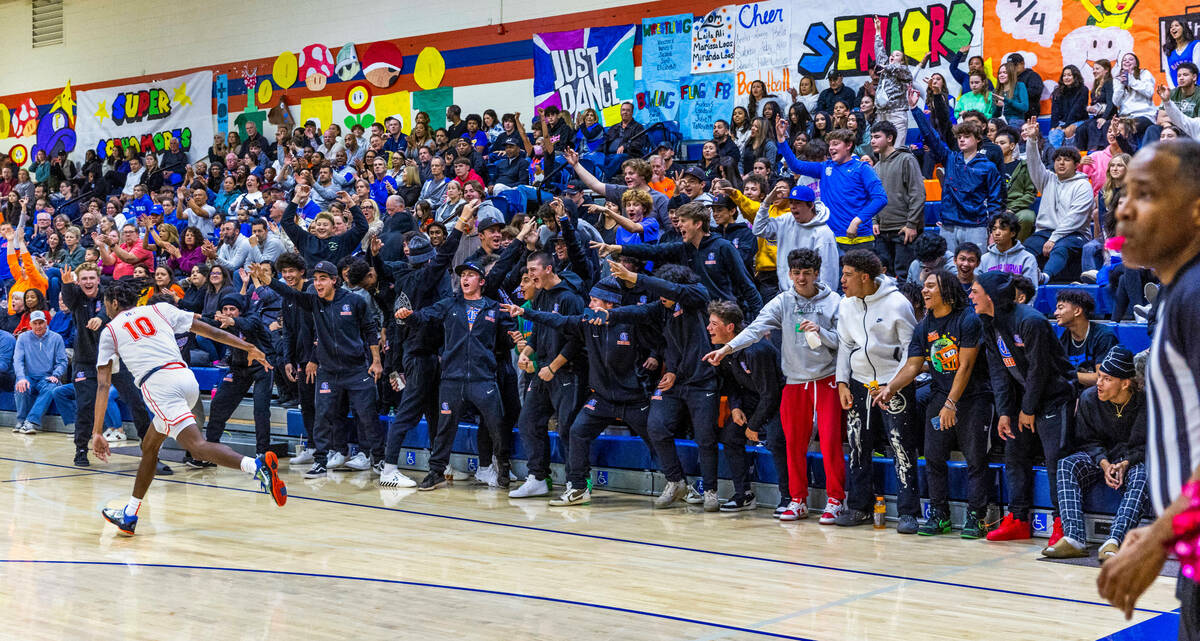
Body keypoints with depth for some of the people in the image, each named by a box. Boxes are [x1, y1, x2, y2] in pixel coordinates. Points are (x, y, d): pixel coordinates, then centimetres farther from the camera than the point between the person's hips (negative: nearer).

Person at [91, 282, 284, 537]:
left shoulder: (110, 331, 17)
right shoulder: (159, 309, 24)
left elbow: (103, 384, 12)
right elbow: (207, 330, 21)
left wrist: (97, 433, 10)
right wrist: (249, 348, 25)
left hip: (158, 385, -6)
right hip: (187, 377, 6)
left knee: (197, 446, -20)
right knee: (149, 446, 23)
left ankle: (257, 465, -45)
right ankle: (129, 516, 30)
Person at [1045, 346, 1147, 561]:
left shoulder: (1145, 402, -13)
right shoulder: (1089, 398, -6)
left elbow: (1146, 446, -7)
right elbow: (1087, 440, 1)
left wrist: (1125, 464, -24)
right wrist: (1104, 463, -18)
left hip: (1133, 461, -3)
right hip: (1100, 458, 3)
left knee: (1141, 475, -37)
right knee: (1067, 465, -27)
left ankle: (1114, 542, -50)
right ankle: (1074, 538, -39)